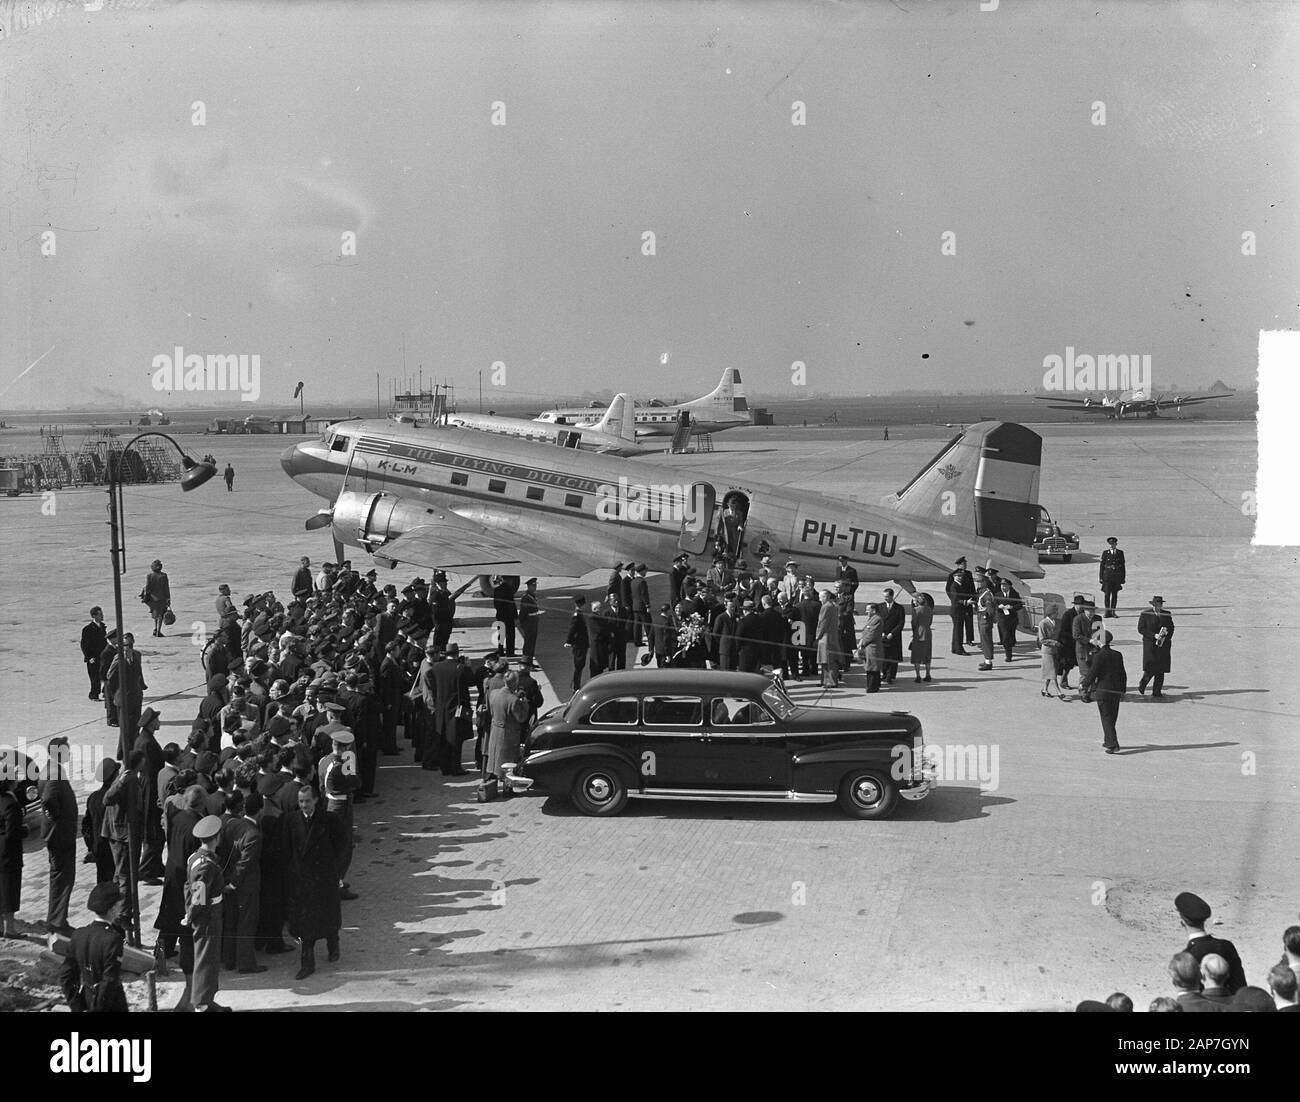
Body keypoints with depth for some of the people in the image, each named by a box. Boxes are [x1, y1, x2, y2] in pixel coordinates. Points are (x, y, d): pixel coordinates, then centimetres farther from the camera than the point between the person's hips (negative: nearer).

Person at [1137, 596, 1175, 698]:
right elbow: (1141, 629, -5)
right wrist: (1154, 635, -15)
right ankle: (1141, 686, 12)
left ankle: (1157, 692, 8)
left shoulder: (1166, 614, 10)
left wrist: (1167, 632, -6)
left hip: (1163, 644, 4)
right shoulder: (1145, 614, -1)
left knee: (1161, 670, 1)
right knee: (1150, 669, -11)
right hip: (1150, 644, -3)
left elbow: (1171, 627, 16)